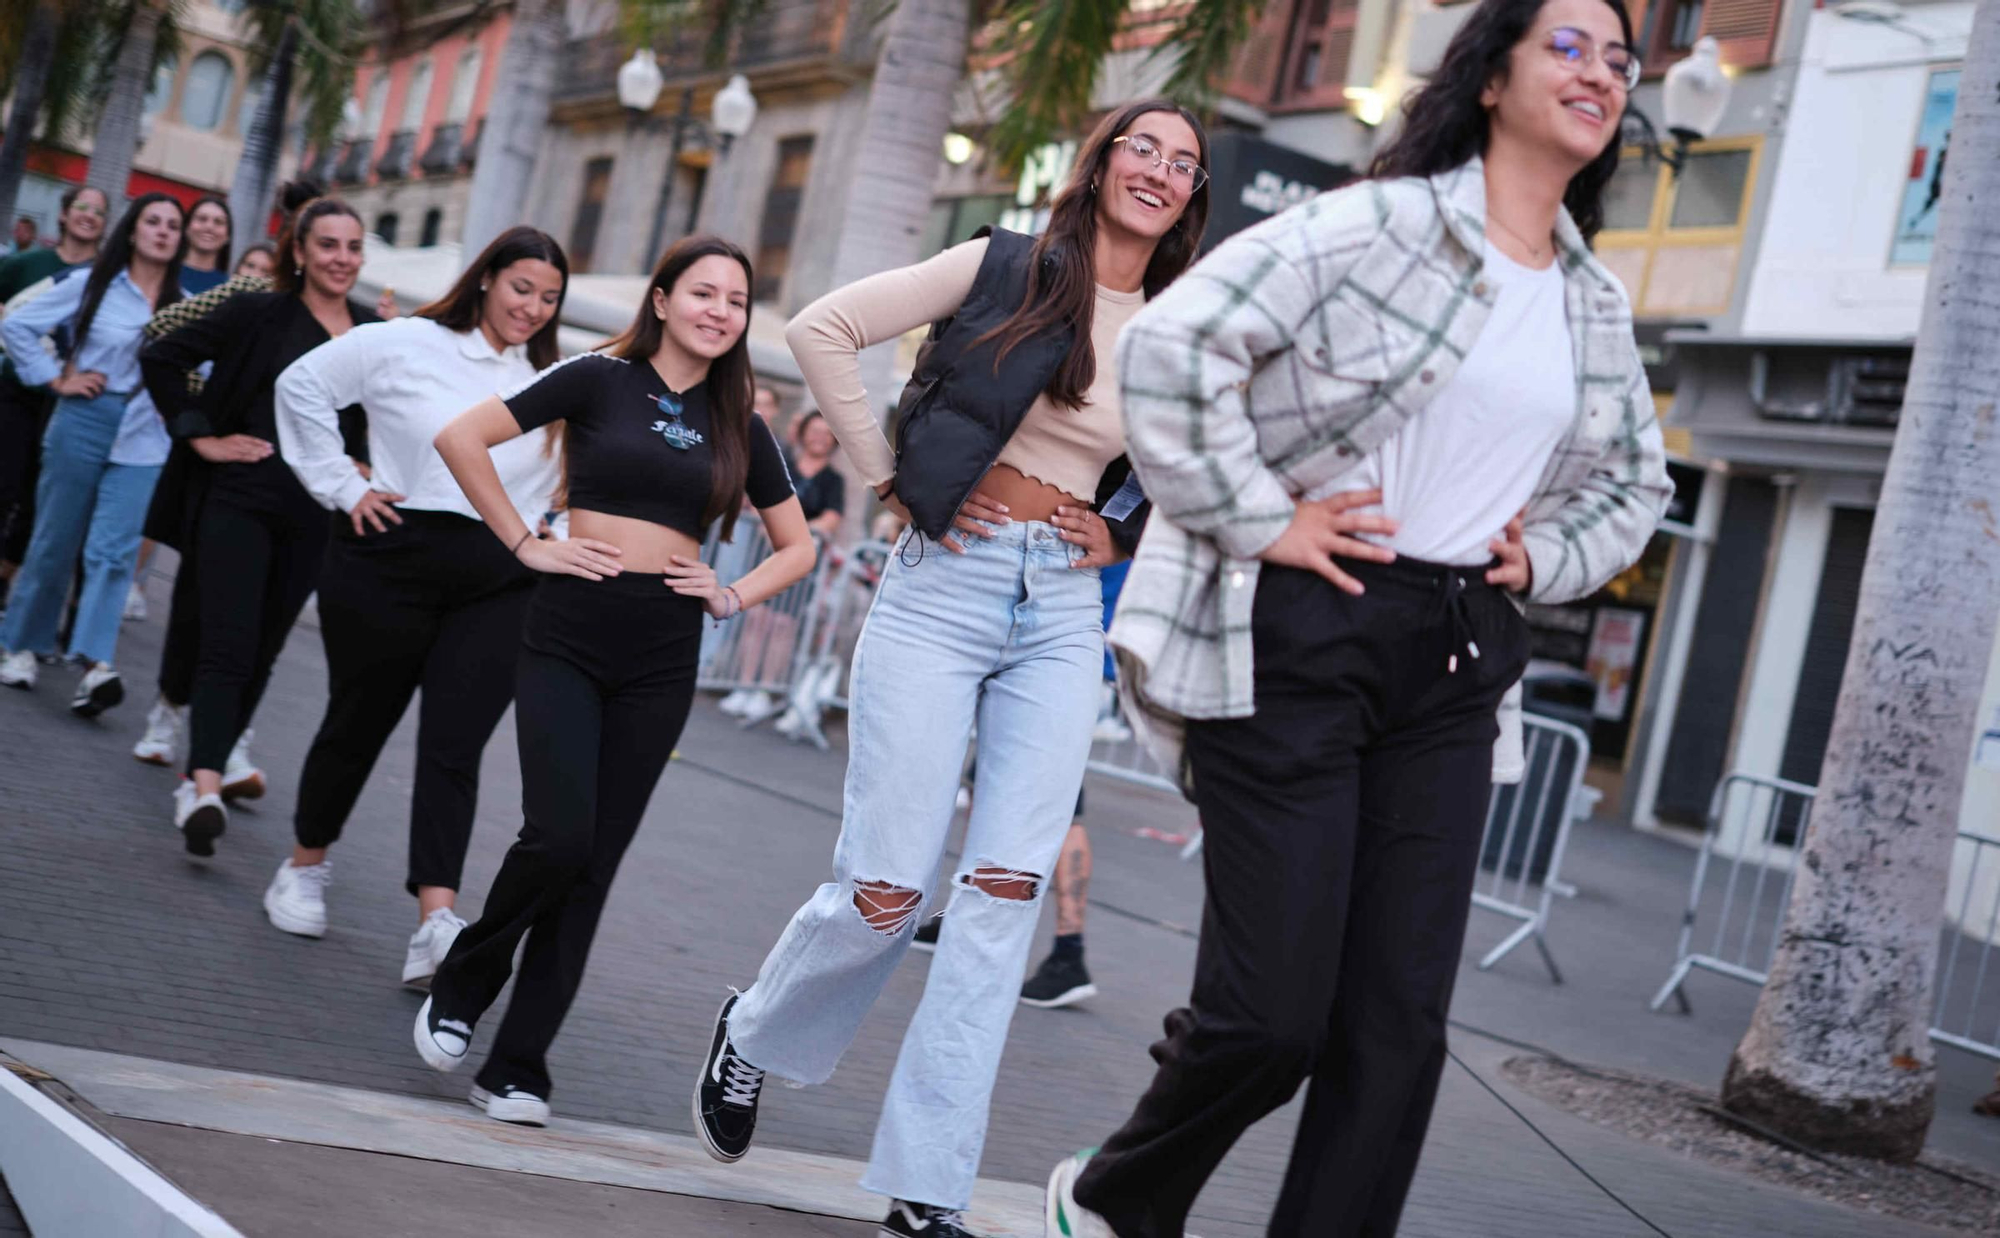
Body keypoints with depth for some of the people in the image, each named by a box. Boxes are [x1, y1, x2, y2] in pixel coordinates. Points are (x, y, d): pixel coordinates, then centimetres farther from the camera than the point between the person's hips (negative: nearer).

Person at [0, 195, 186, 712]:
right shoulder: (93, 285, 2)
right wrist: (55, 378, -3)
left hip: (143, 441, 1)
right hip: (81, 426, 0)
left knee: (112, 551, -10)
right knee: (54, 542, 8)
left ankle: (96, 665, -19)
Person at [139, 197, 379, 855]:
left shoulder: (375, 332, 8)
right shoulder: (258, 314, -3)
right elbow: (162, 358, 0)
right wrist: (202, 437, -5)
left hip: (314, 516, 4)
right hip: (243, 499, -4)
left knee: (261, 653, 10)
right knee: (229, 647, -14)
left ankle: (203, 771, 23)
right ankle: (204, 788, -22)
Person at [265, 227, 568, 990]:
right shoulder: (407, 346, 0)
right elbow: (305, 385, 4)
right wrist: (342, 487, 0)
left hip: (498, 585, 2)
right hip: (392, 562, -1)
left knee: (454, 749, -6)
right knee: (358, 721, 11)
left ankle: (436, 921, -15)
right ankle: (305, 867, 33)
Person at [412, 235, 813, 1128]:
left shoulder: (739, 427, 11)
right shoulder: (601, 380, 0)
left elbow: (798, 547, 20)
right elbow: (462, 437, -4)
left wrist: (732, 596, 4)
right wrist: (525, 543, -6)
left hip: (663, 658, 3)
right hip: (570, 632, -3)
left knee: (594, 864, 2)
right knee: (559, 835, -17)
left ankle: (516, 1069, 12)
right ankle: (460, 986, 12)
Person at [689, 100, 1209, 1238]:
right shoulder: (1007, 268, 0)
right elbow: (825, 329, -1)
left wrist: (1122, 537, 7)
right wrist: (888, 475, -2)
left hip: (1061, 622, 4)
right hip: (945, 588, -3)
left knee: (1006, 893, -3)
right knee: (887, 889, -5)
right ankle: (755, 1034, 28)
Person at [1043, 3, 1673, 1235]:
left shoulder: (1600, 306, 14)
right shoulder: (1379, 224, -6)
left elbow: (1639, 483, 28)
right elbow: (1174, 344, -14)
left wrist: (1545, 558, 10)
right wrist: (1258, 523, -14)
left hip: (1455, 670, 6)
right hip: (1304, 637, -6)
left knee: (1400, 1023, 3)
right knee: (1273, 1010, -5)